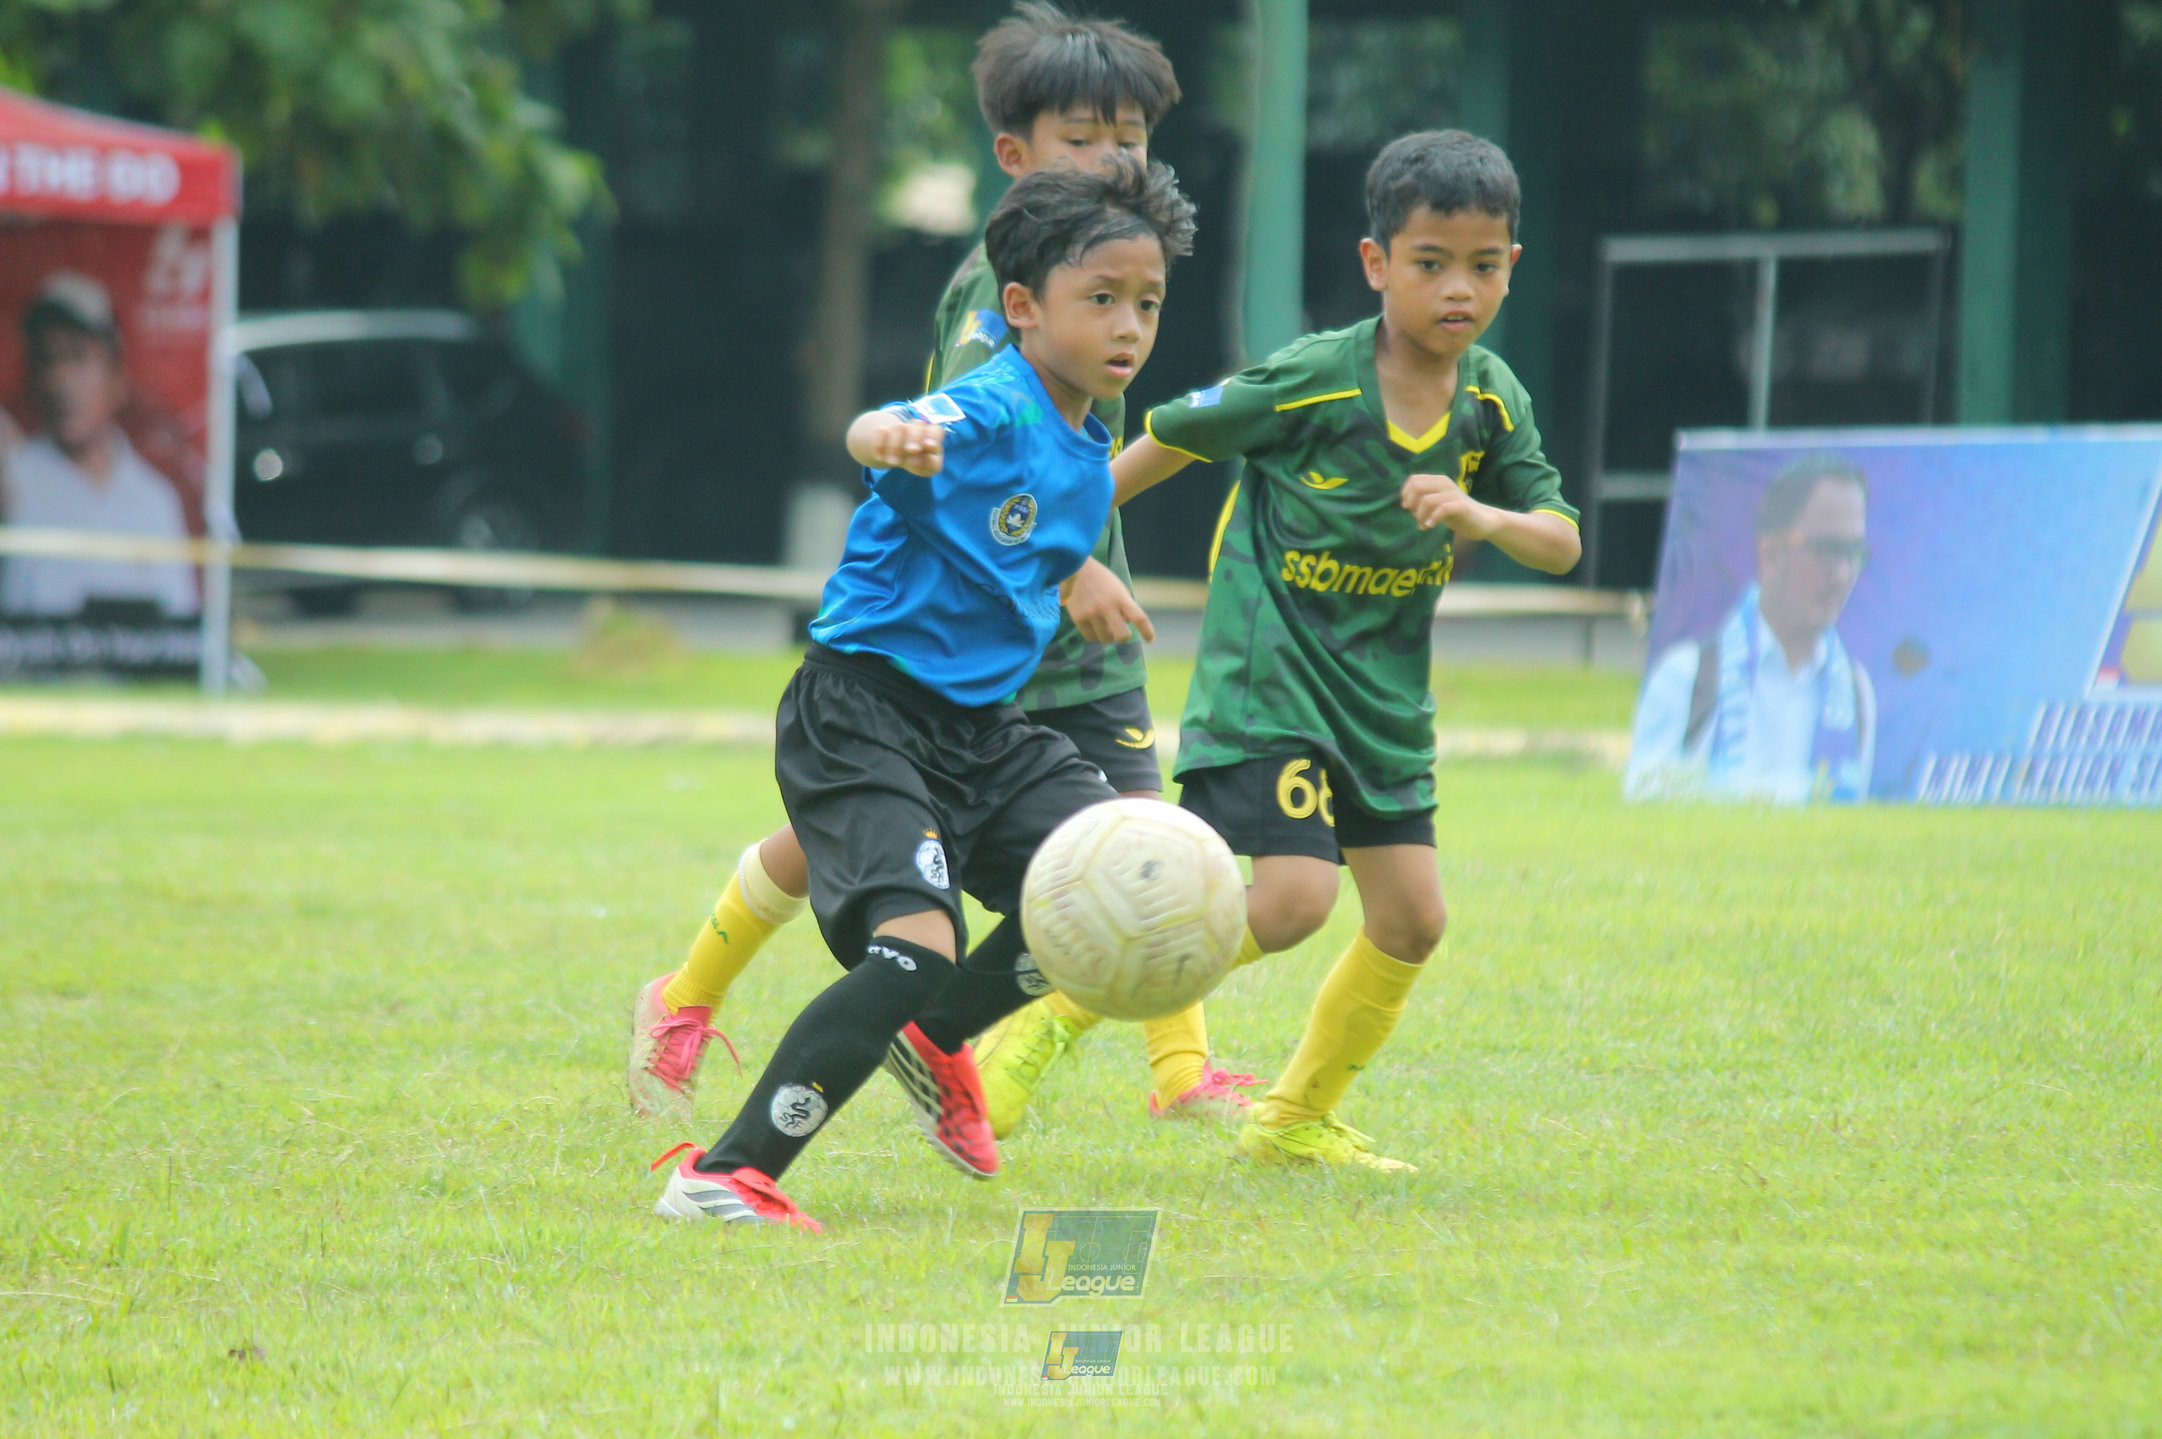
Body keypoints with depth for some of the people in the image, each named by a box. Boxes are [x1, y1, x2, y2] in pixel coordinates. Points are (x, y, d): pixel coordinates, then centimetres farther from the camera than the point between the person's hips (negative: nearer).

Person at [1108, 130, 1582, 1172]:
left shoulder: (1494, 401, -1)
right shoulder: (1308, 383, -17)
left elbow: (1562, 543, -3)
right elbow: (1168, 440, -4)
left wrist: (1484, 518, -24)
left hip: (1381, 692, 7)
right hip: (1267, 672, -7)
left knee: (1413, 917, 6)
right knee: (1291, 900, -21)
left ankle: (1296, 1119, 25)